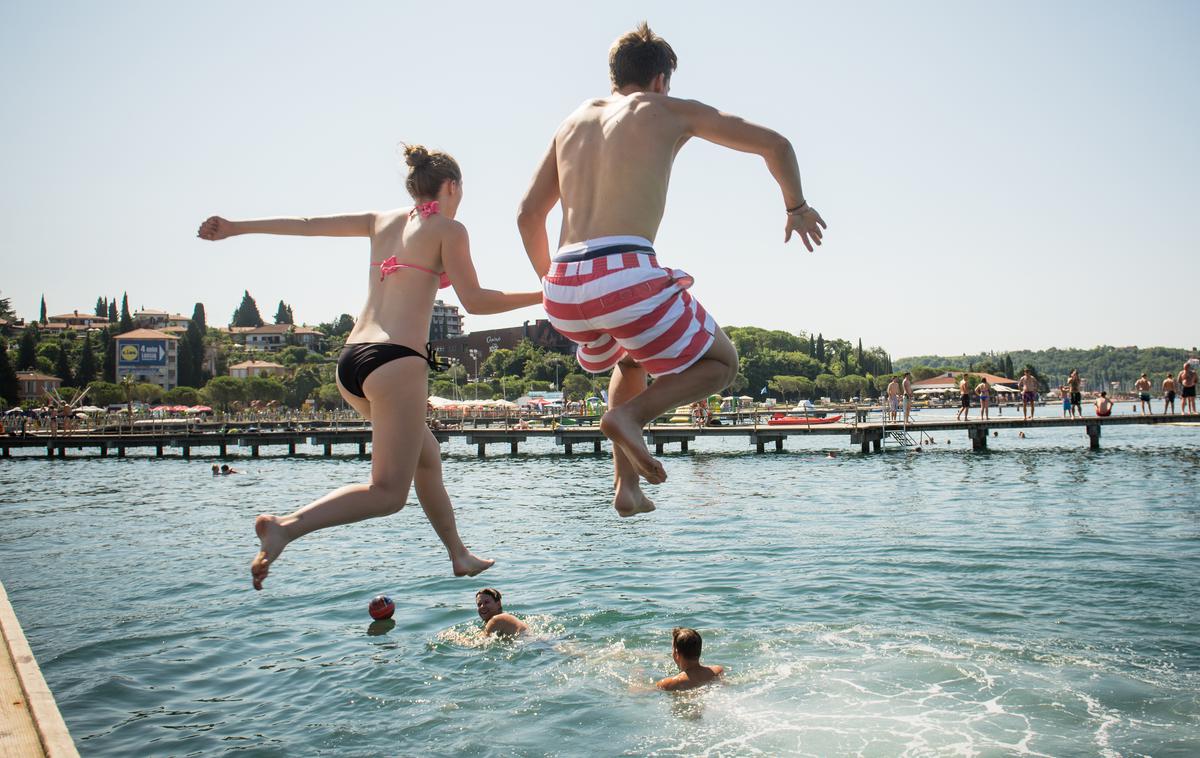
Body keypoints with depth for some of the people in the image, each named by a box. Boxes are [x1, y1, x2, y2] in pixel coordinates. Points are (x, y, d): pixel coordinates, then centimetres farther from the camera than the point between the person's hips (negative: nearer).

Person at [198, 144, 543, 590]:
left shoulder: (383, 221, 19)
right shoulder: (448, 228, 2)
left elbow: (308, 225, 18)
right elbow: (475, 301, -5)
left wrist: (235, 228, 23)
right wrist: (541, 296, 4)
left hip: (351, 360, 8)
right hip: (395, 361, -8)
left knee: (427, 457, 23)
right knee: (388, 492, -6)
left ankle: (459, 556, 34)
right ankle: (286, 527, -24)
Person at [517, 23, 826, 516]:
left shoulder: (576, 119, 25)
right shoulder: (670, 110, 13)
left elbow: (528, 215, 24)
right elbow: (775, 144, 16)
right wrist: (796, 207, 33)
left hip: (562, 291, 6)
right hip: (624, 276, -5)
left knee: (632, 357, 36)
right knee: (721, 363, 18)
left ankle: (626, 485, 22)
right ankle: (628, 414, -8)